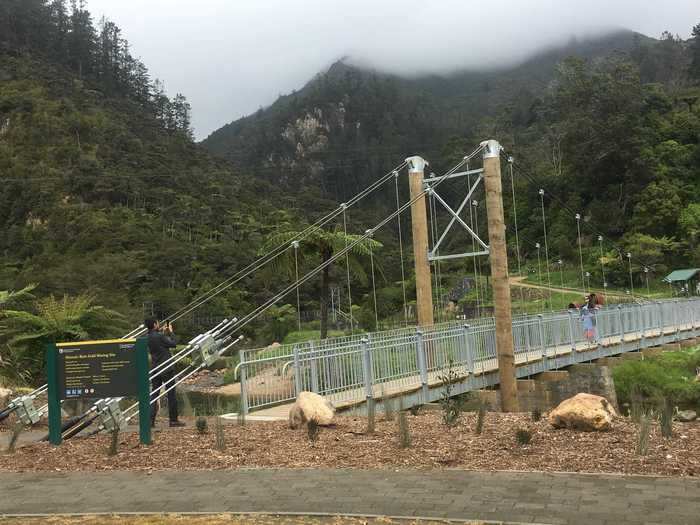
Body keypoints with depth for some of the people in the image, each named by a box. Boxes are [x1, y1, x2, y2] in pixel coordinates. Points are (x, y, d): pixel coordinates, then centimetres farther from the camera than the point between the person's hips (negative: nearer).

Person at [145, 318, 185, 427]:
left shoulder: (147, 338, 4)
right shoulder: (159, 336, -19)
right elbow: (174, 343, -11)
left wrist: (163, 333, 17)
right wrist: (170, 332, 0)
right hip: (166, 369, -7)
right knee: (171, 394, 3)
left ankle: (151, 420, 7)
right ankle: (173, 420, 6)